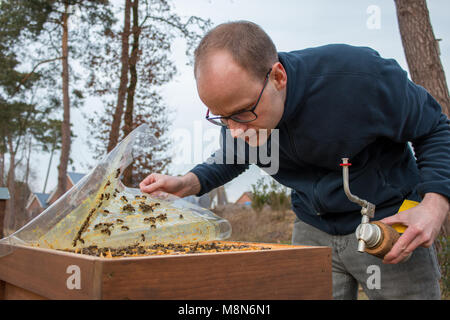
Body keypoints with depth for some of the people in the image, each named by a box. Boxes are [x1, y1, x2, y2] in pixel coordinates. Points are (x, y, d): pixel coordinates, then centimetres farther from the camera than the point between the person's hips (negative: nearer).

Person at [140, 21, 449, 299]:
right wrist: (187, 184, -8)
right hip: (312, 229, 4)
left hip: (391, 223, -3)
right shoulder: (238, 99, -13)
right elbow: (232, 159, 10)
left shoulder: (361, 74, -28)